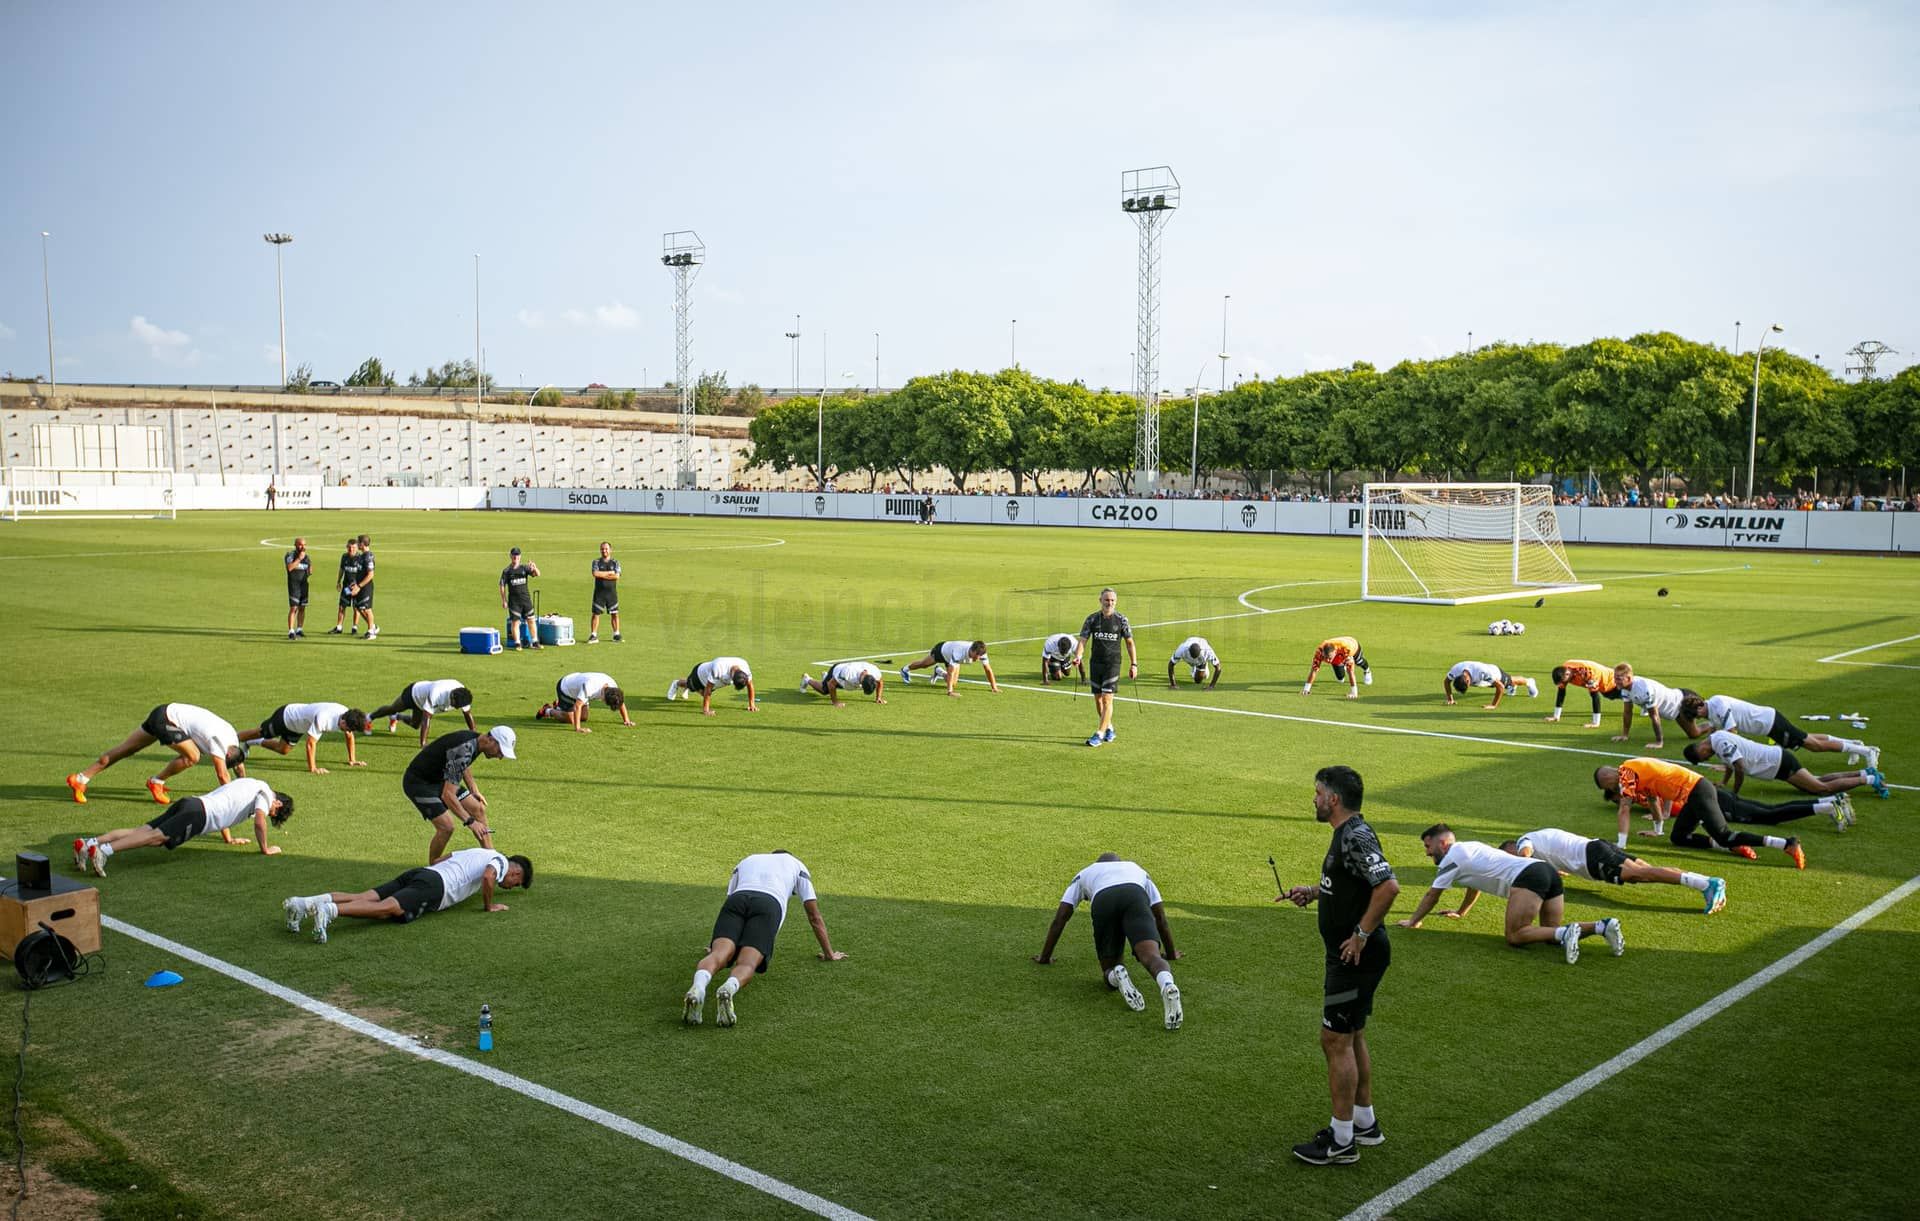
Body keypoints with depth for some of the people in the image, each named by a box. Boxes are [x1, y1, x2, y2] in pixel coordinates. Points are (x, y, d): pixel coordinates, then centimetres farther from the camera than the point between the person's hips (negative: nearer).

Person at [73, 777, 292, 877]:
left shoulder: (249, 785, 34)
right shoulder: (265, 793, 6)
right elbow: (259, 822, -8)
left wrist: (228, 838, 51)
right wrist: (265, 848, 5)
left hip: (188, 804, 8)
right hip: (199, 814, -8)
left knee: (142, 831, -5)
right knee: (156, 837, -24)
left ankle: (88, 843, -20)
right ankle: (102, 850, -42)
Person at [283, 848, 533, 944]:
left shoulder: (479, 852, 38)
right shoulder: (500, 861, 11)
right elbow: (488, 877, -14)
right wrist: (488, 906, 1)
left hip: (419, 873, 8)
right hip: (434, 886, -8)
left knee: (363, 898, -10)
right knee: (387, 908, -29)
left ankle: (304, 903, -28)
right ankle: (329, 911, -51)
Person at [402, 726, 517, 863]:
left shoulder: (475, 740, -5)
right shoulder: (463, 750, -34)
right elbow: (447, 795, -36)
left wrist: (474, 790, 13)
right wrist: (469, 821, -31)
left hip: (439, 779, 10)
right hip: (418, 782, -10)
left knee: (478, 809, 5)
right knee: (446, 827, -20)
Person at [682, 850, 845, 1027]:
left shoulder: (746, 861, 44)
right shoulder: (796, 865, 38)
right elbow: (815, 917, 37)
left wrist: (716, 941, 64)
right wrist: (829, 954, 46)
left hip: (737, 899, 2)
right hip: (769, 905, -2)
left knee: (719, 954, -20)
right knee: (747, 963, -18)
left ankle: (698, 987, -54)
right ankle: (728, 989, -53)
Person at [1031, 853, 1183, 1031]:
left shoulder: (1084, 874, 43)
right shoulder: (1136, 869, 46)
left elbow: (1059, 919, 38)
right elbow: (1161, 917, 45)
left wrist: (1045, 957, 48)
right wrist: (1170, 953, 59)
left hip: (1103, 901, 0)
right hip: (1136, 896, 0)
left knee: (1110, 969, 11)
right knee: (1151, 954, -18)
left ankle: (1116, 977, -26)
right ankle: (1168, 986, -52)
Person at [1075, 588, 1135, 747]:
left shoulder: (1121, 620, -2)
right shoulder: (1092, 619, 1)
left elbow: (1129, 643, 5)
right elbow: (1083, 640, -3)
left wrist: (1134, 664, 1)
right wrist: (1078, 656, -21)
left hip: (1113, 664, -3)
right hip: (1095, 663, 3)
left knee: (1107, 699, -10)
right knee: (1098, 698, 9)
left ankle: (1099, 734, -9)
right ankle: (1109, 728, 29)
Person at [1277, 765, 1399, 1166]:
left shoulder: (1356, 837, -22)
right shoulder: (1348, 833, 11)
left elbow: (1388, 885, -33)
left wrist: (1362, 934, -26)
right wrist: (1313, 891, 12)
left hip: (1356, 957, -11)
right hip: (1348, 957, 11)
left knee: (1336, 1041, -3)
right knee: (1351, 1037, 20)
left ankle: (1341, 1141, 6)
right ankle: (1365, 1124, 33)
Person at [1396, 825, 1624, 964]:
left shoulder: (1452, 857, 4)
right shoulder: (1469, 847, 31)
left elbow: (1432, 895, 10)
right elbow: (1476, 883, 48)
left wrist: (1413, 921, 22)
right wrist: (1460, 912, 61)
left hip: (1527, 877, -9)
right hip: (1549, 871, 9)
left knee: (1515, 936, -12)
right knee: (1551, 931, 13)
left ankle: (1564, 933, -30)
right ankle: (1602, 926, -6)